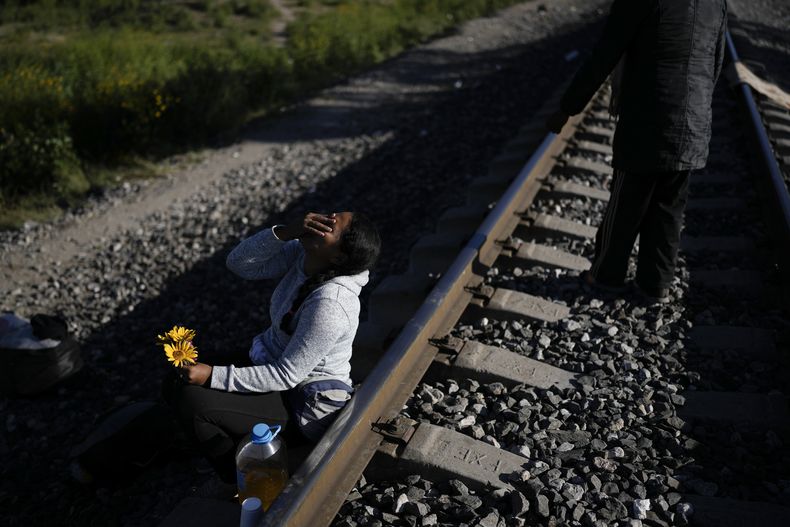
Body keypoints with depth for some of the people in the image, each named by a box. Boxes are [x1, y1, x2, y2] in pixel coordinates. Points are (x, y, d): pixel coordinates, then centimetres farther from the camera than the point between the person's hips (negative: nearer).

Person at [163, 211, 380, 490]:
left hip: (303, 402, -8)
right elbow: (238, 262, -9)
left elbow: (286, 375, -26)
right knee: (176, 382, 2)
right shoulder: (303, 254, -10)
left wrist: (213, 375, -24)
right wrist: (284, 232, -24)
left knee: (190, 399, -20)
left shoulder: (330, 304, -32)